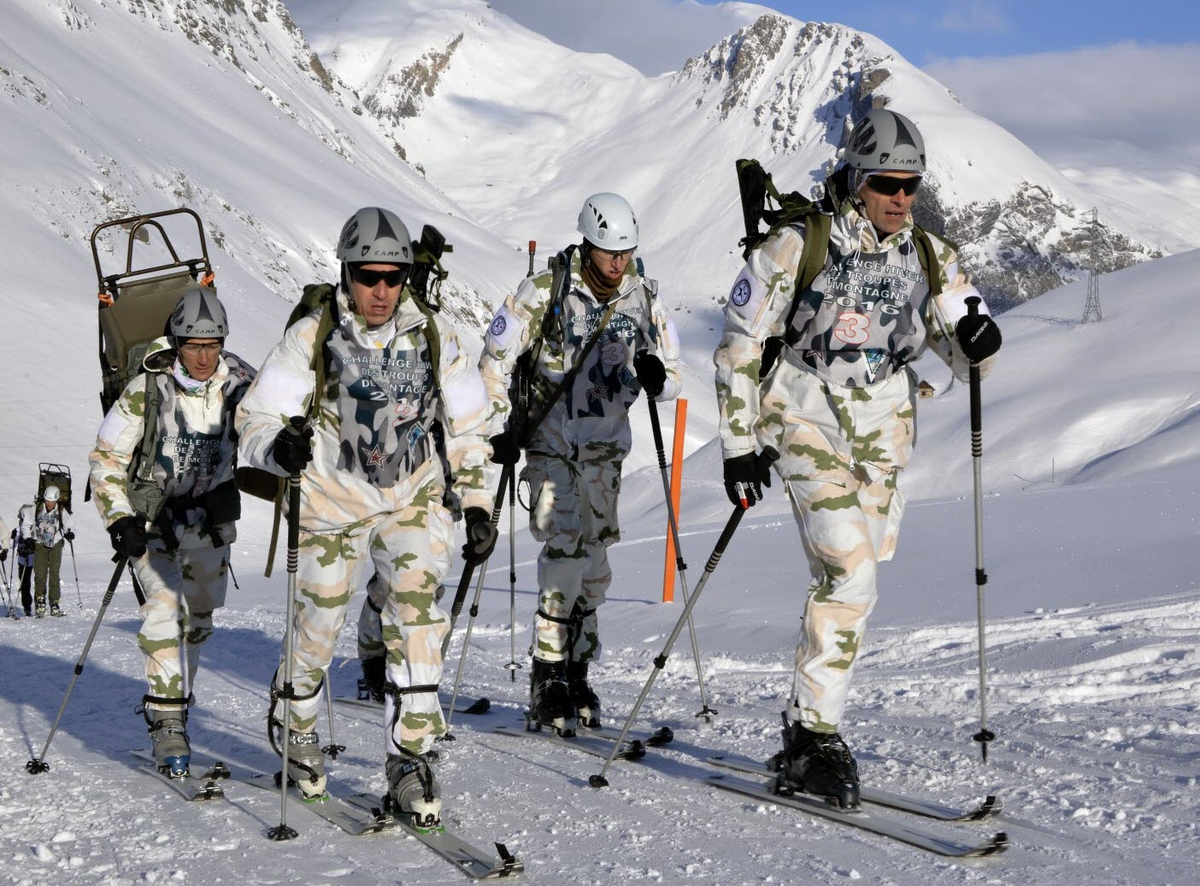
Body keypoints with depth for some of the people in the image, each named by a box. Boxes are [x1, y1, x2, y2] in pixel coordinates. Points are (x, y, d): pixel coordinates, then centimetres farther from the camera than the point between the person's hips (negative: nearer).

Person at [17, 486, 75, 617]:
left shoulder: (62, 511, -6)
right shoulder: (35, 508, -7)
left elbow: (70, 525, 4)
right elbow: (26, 523, 4)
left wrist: (69, 533, -17)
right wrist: (28, 538, -4)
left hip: (55, 544, 0)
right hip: (39, 544, 0)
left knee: (54, 574, -3)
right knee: (40, 574, -9)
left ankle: (54, 604, 1)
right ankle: (40, 602, 2)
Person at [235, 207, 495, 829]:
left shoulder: (433, 335, -4)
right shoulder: (311, 338, -13)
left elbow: (467, 427, 7)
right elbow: (255, 417, -14)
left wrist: (477, 505, 3)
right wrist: (279, 446, -37)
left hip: (412, 497, 2)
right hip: (332, 497, -1)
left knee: (416, 608, -18)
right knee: (318, 623, 7)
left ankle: (411, 756, -13)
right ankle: (296, 723, 39)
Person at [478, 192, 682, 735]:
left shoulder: (644, 300, 1)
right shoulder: (544, 293, -10)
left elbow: (672, 379, 6)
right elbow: (494, 359, -3)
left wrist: (657, 378, -18)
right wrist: (499, 428, -7)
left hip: (605, 450, 4)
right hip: (549, 445, -4)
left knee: (594, 560, 8)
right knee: (565, 551, -16)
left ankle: (577, 672, 20)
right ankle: (547, 678, -10)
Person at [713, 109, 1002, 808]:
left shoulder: (932, 258, 4)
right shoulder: (799, 247, -9)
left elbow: (965, 356, 5)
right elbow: (740, 346, -4)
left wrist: (978, 342, -20)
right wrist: (740, 445, -7)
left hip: (883, 442, 5)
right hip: (810, 430, -5)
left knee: (847, 583, 9)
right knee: (850, 576, -18)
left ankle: (807, 733, 22)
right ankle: (815, 737, -10)